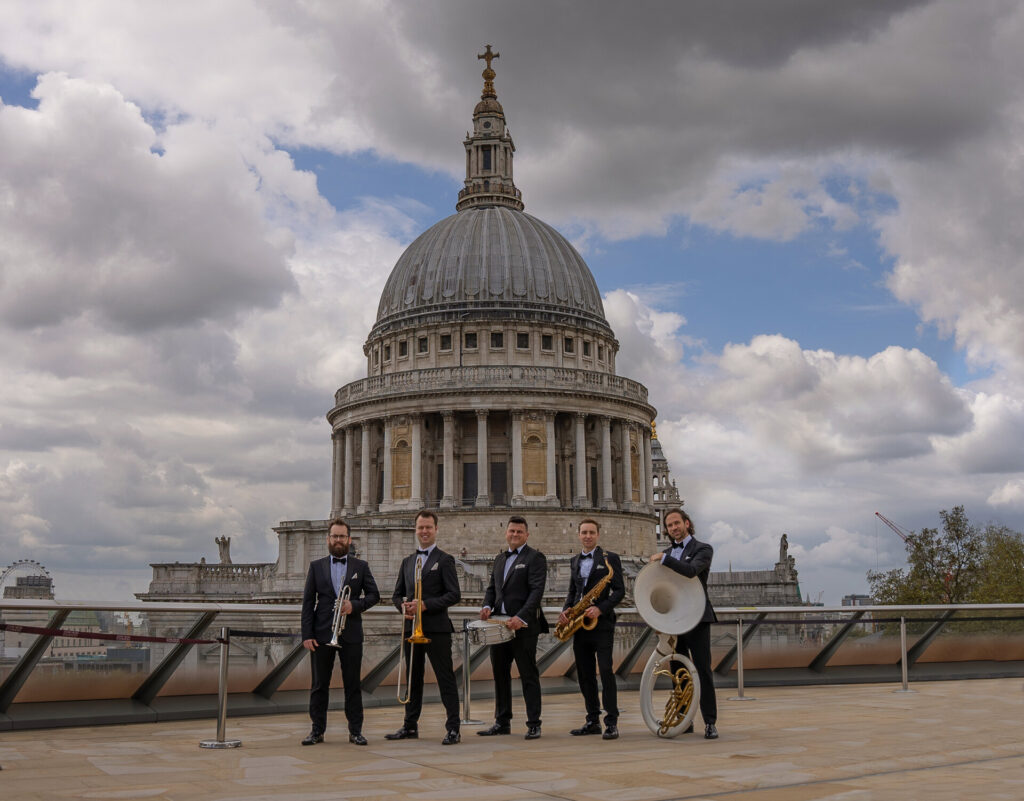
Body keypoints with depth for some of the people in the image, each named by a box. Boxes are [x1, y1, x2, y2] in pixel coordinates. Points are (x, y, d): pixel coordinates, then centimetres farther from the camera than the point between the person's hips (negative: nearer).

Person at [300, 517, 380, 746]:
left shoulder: (360, 566, 8)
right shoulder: (316, 566, 7)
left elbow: (374, 594, 6)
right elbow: (308, 602, 4)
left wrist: (355, 605, -13)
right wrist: (307, 635, -4)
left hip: (351, 634, 0)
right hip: (322, 634, 0)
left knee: (353, 684, 3)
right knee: (319, 684, 4)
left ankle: (355, 731, 9)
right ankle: (317, 730, 12)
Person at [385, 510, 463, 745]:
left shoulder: (445, 560, -2)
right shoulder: (407, 561, 16)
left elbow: (454, 594, -9)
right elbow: (397, 594, 18)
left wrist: (426, 605, -18)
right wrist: (403, 606, -5)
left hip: (436, 628, -6)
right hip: (411, 627, 6)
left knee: (445, 678, -3)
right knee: (413, 679, 12)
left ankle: (453, 728, -1)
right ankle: (410, 726, 20)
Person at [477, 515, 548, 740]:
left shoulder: (535, 558, -4)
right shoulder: (500, 559, 18)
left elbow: (537, 591, -13)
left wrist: (521, 617, -23)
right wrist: (487, 606, -1)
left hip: (523, 626, -7)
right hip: (499, 625, 7)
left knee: (528, 675, -2)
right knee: (500, 674, 11)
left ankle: (533, 724, 3)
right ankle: (502, 723, 20)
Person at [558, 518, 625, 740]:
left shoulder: (610, 558, -2)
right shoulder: (574, 561, 16)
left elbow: (620, 590, -6)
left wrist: (600, 609, -19)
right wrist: (566, 610, 3)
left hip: (601, 623, -6)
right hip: (579, 624, 6)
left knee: (606, 670, -11)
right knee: (584, 674, 8)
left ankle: (611, 723, -8)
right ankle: (593, 721, 16)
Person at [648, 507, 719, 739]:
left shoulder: (702, 549, -3)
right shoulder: (667, 552, 15)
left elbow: (691, 571, -23)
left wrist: (663, 558, -21)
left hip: (696, 619, -6)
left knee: (703, 670, -6)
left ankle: (710, 723, -3)